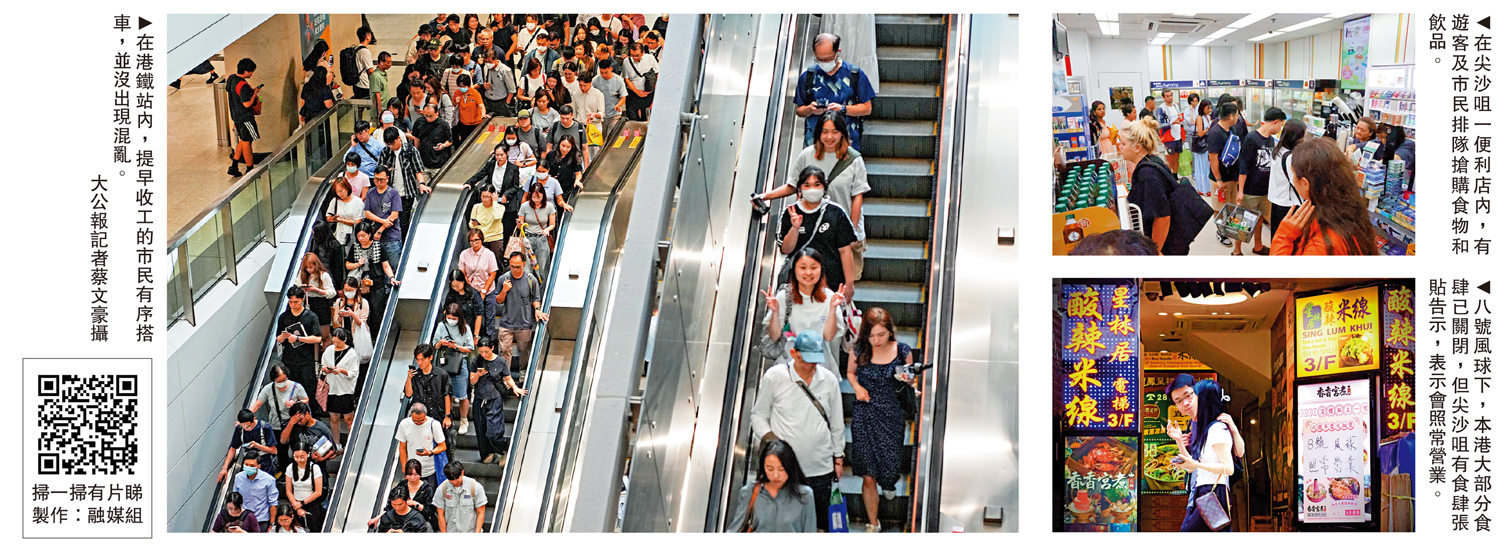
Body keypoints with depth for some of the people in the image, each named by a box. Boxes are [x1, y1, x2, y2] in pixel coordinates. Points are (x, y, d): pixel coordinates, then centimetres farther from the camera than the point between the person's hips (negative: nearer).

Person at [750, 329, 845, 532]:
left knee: (821, 521, 5)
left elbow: (836, 423, 15)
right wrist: (767, 436, -11)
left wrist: (838, 458, 18)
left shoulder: (829, 379, 5)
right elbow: (758, 415, 7)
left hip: (821, 468, 2)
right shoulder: (774, 377, -3)